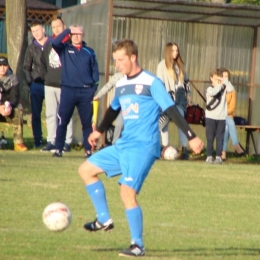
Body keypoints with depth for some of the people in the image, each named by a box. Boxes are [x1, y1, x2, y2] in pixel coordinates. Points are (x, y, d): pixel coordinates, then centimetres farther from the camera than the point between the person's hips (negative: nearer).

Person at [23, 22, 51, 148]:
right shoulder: (31, 48, 9)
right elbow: (26, 67, 14)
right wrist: (30, 81, 1)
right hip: (37, 84, 3)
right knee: (36, 114, 4)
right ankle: (38, 141, 9)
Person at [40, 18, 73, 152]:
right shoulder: (49, 45, 14)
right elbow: (43, 62, 23)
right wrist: (45, 75, 11)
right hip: (49, 86, 6)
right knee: (50, 114, 8)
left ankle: (67, 142, -2)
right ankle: (51, 141, 12)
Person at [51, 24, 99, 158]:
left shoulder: (89, 52, 11)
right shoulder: (64, 49, 7)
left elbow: (95, 70, 11)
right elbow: (55, 43, -13)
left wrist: (94, 87, 0)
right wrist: (67, 31, -11)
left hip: (86, 92, 1)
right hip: (68, 90, -1)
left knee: (87, 122, 4)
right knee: (62, 121, -3)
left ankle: (88, 150, 9)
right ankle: (58, 149, 1)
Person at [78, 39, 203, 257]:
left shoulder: (151, 83, -9)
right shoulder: (121, 85, 14)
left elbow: (171, 110, -13)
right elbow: (114, 109, 33)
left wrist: (191, 137, -19)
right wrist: (99, 131, 48)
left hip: (144, 147, -8)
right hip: (123, 145, 8)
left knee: (127, 191, -19)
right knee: (86, 170, 9)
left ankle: (138, 245, -10)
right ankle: (104, 220, 13)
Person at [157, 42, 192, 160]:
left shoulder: (180, 65, 12)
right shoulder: (162, 65, -3)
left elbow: (186, 81, 19)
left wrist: (188, 94, 15)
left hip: (179, 98, 3)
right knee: (165, 123, 2)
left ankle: (184, 149, -6)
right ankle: (165, 147, 8)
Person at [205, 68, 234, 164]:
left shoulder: (223, 88, 6)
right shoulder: (209, 89, -4)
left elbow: (231, 88, -11)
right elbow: (213, 92, -25)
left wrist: (224, 81, -14)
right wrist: (220, 85, -11)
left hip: (221, 118, 2)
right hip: (211, 117, -2)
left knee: (220, 138, 1)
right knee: (210, 138, 1)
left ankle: (218, 157, 3)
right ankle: (209, 156, 4)